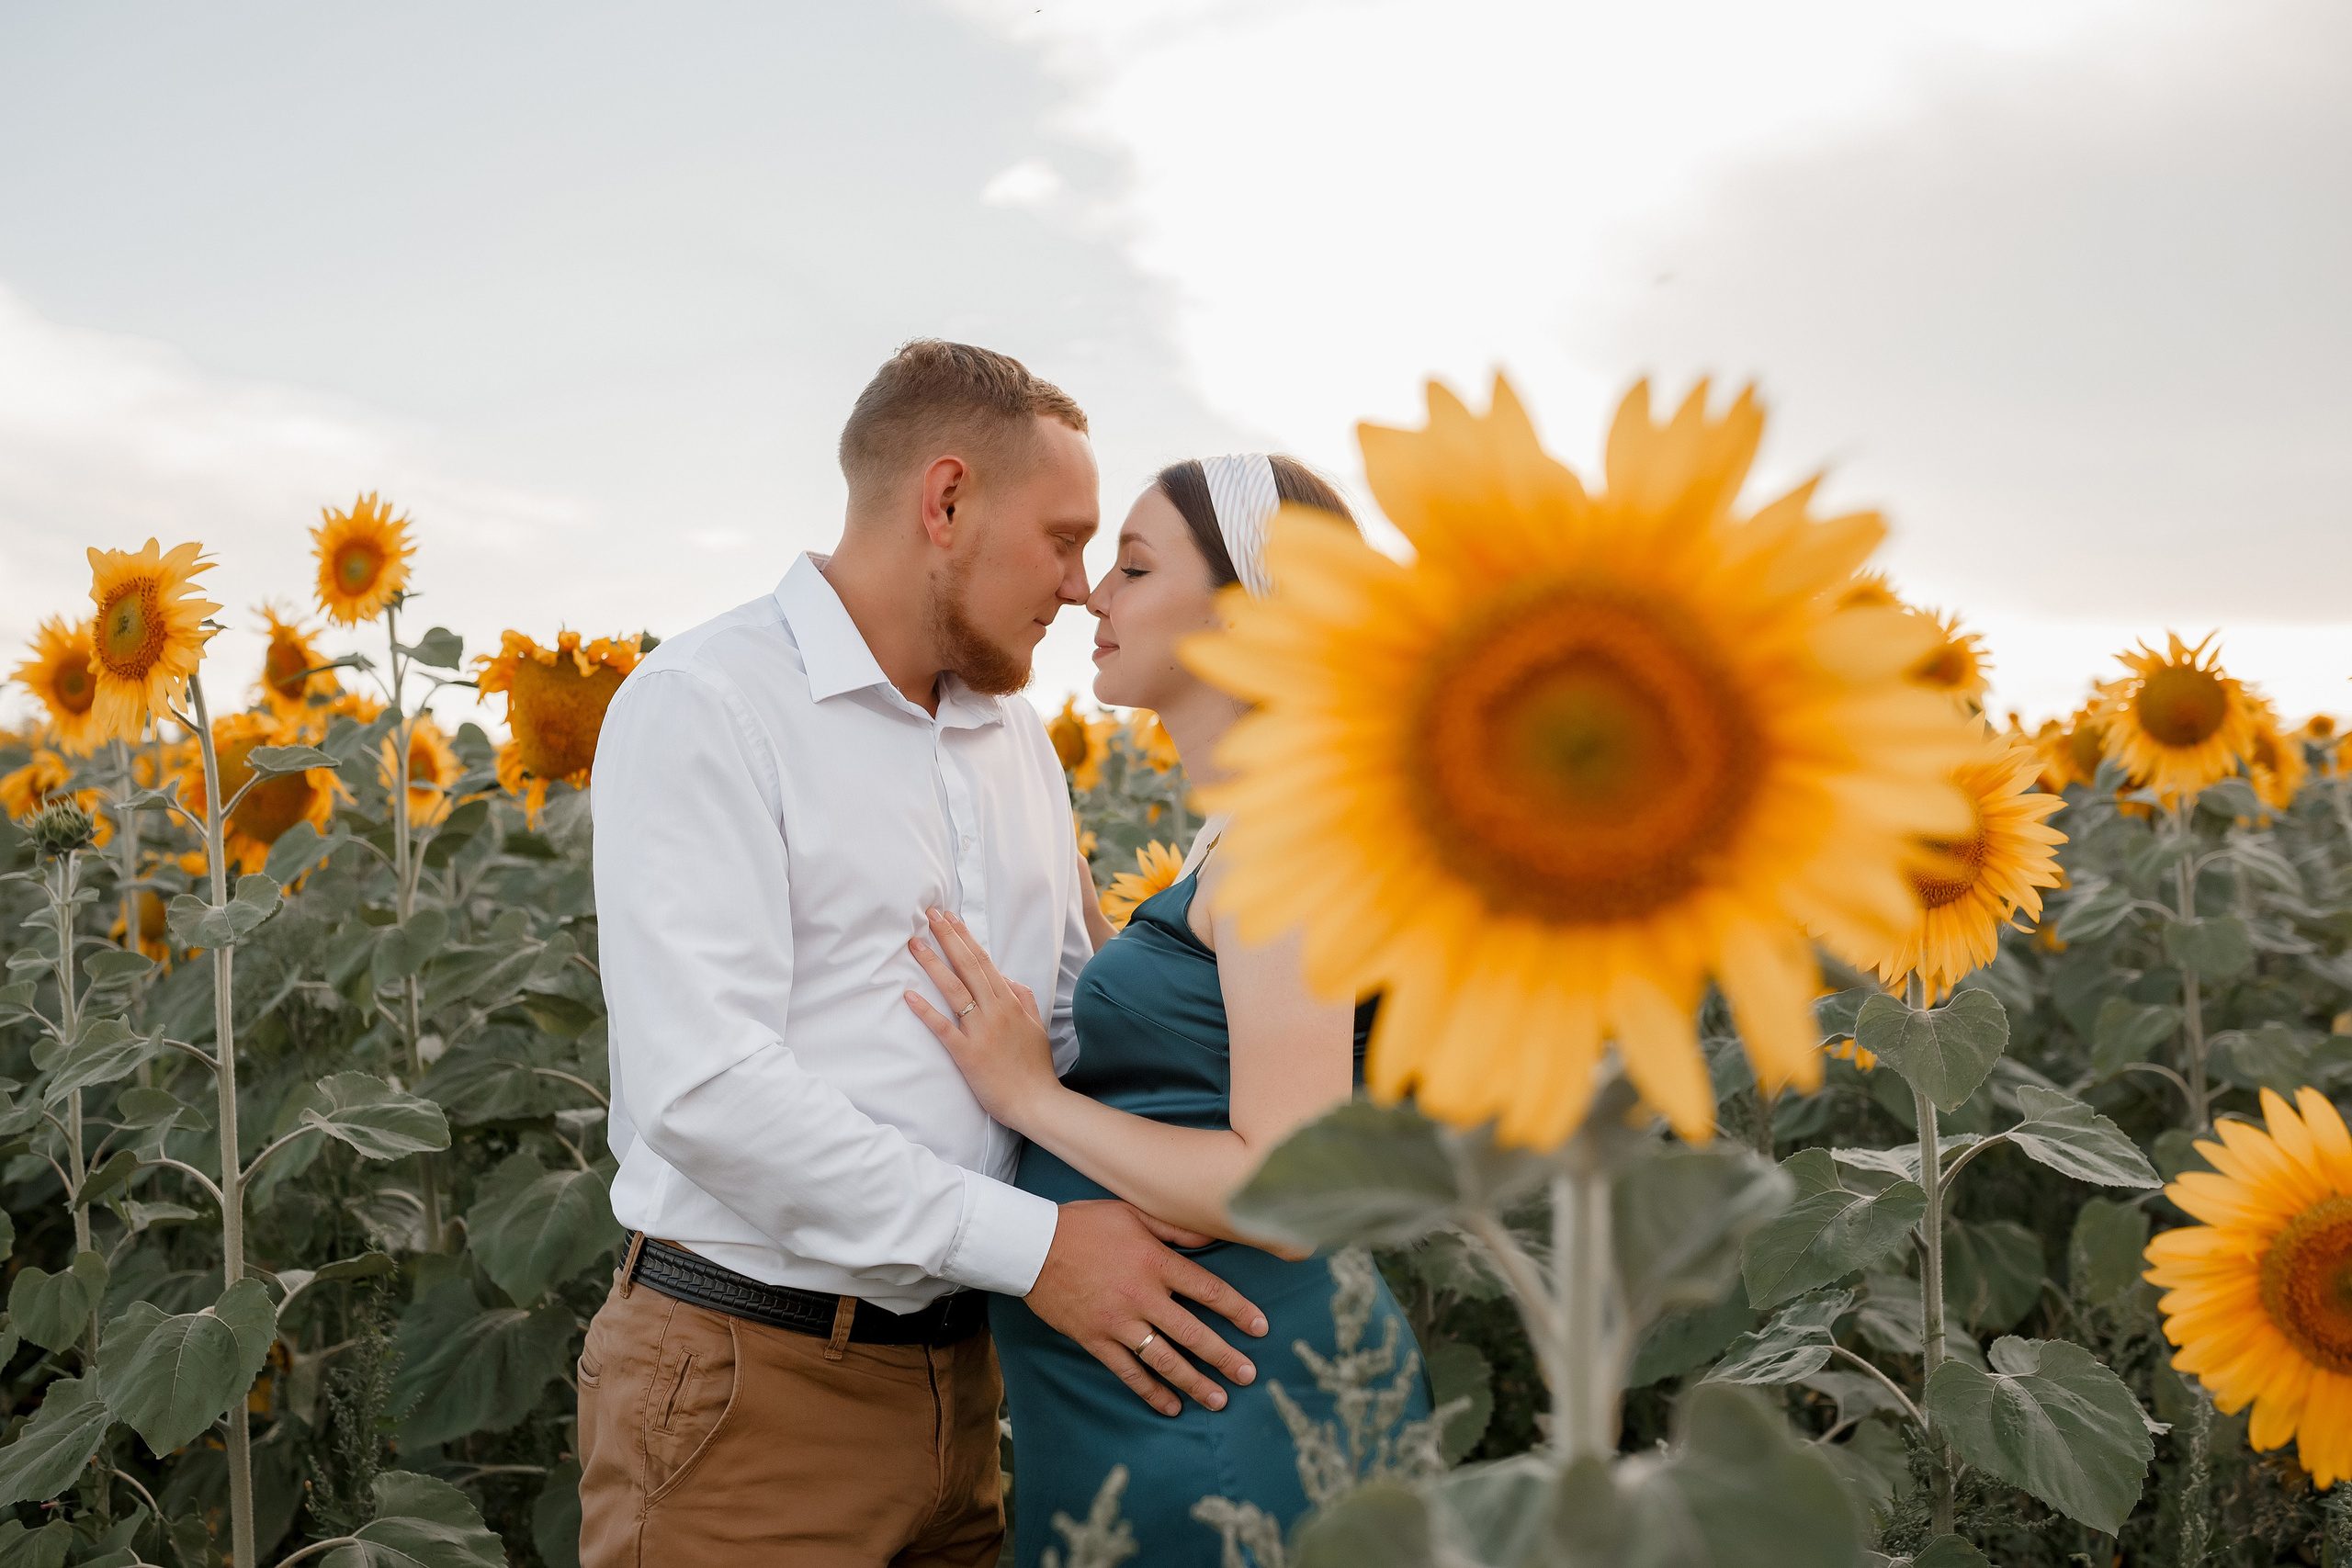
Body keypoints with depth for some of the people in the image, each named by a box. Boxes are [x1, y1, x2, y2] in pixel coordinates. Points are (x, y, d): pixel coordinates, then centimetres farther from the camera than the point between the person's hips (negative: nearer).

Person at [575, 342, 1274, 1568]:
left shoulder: (1018, 742, 12)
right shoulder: (702, 707, -13)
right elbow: (704, 1086, -23)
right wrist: (1031, 1244, -22)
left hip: (962, 1373, 7)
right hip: (752, 1383, -7)